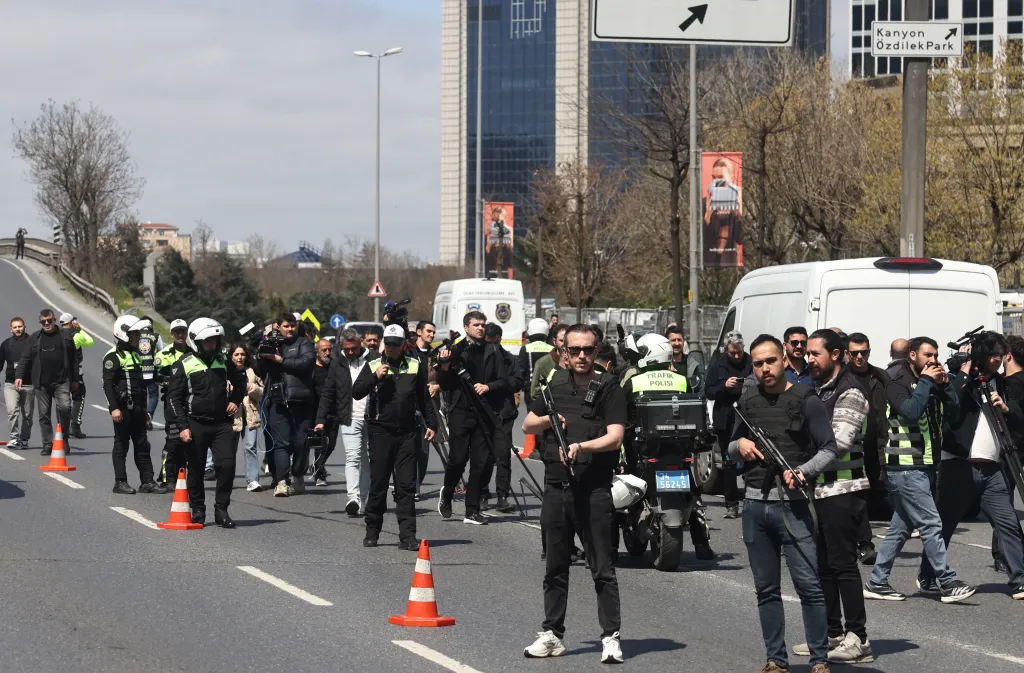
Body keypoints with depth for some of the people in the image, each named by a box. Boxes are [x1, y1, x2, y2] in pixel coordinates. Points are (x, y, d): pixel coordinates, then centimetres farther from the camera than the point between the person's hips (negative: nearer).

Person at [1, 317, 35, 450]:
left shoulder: (32, 342, 0)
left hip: (29, 384, 0)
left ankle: (24, 440, 19)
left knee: (27, 414, 7)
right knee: (12, 410, -17)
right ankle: (13, 438, -18)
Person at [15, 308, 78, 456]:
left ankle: (64, 438, -3)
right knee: (44, 414, 2)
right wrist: (19, 376, -3)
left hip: (62, 381, -2)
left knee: (64, 407, -19)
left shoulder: (66, 337, 8)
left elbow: (74, 359, 10)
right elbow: (25, 359, 9)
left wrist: (74, 380, 8)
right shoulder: (35, 338, 10)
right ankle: (47, 444, 8)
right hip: (41, 384, 2)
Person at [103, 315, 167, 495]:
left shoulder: (135, 354, 18)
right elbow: (108, 384, -15)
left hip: (136, 409, 8)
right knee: (121, 445, -3)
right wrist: (114, 408, -22)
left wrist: (144, 409, 24)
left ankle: (147, 481, 11)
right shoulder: (114, 356, -9)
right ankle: (120, 482, 2)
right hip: (122, 409, -8)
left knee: (142, 445, 8)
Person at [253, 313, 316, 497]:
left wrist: (280, 360, -10)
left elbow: (306, 362, -10)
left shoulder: (304, 344, 9)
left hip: (300, 401, -1)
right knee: (281, 442, -10)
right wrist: (262, 355, -1)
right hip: (278, 402, 1)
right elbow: (260, 372, 18)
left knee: (301, 442, 2)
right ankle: (281, 481, -18)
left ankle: (298, 477, 20)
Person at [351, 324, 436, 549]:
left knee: (406, 486, -3)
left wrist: (431, 423, 8)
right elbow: (356, 392, -3)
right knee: (378, 484, 4)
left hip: (406, 433, 1)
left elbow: (424, 398, 15)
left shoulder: (415, 366, 9)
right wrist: (375, 378, -16)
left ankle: (407, 535, -5)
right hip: (380, 431, -1)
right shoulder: (373, 365, 4)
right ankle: (372, 532, 16)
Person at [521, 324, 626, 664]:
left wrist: (582, 446, -26)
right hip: (556, 486, 5)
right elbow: (527, 425, 22)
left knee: (602, 568, -4)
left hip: (594, 489, -5)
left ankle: (611, 636, -3)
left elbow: (615, 437, -11)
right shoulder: (554, 385, 15)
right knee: (555, 566, 11)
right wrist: (547, 420, 1)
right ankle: (552, 634, 18)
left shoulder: (609, 389, -1)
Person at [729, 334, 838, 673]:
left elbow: (829, 450, -5)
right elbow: (731, 448, 24)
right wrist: (739, 445, 1)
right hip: (755, 503, 5)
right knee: (766, 589, 8)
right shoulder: (748, 401, 13)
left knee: (808, 585, -9)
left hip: (793, 504, -5)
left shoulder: (805, 400, -3)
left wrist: (802, 471, -21)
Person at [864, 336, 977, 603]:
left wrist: (944, 384, 0)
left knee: (900, 528, 10)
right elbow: (911, 411, -23)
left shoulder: (931, 383, 17)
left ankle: (877, 583, 15)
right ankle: (948, 584, -10)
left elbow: (954, 412, 12)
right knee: (931, 525, -10)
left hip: (924, 466, 9)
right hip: (906, 467, -9)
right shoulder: (897, 381, -7)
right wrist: (925, 381, -15)